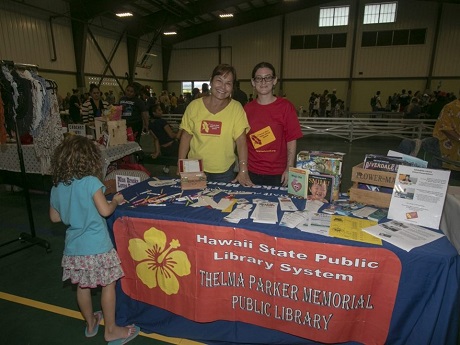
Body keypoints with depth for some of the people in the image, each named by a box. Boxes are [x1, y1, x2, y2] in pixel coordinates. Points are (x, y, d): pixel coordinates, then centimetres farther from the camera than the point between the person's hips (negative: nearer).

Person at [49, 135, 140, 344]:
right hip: (96, 247, -7)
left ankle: (90, 323, 41)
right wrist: (116, 201, -2)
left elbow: (54, 217, 12)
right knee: (108, 285, 9)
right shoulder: (90, 182, -17)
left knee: (82, 286, 21)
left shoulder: (56, 186, 3)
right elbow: (105, 211, -20)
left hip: (74, 248, 7)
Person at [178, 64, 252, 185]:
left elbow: (241, 141, -10)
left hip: (224, 172, -1)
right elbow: (186, 136, 2)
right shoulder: (194, 106, -3)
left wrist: (243, 171, -18)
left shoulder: (236, 108, -6)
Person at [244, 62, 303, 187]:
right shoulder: (247, 108, 4)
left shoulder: (286, 107, -5)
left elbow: (292, 140, -5)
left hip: (277, 175, -2)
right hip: (251, 173, 2)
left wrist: (289, 169, -11)